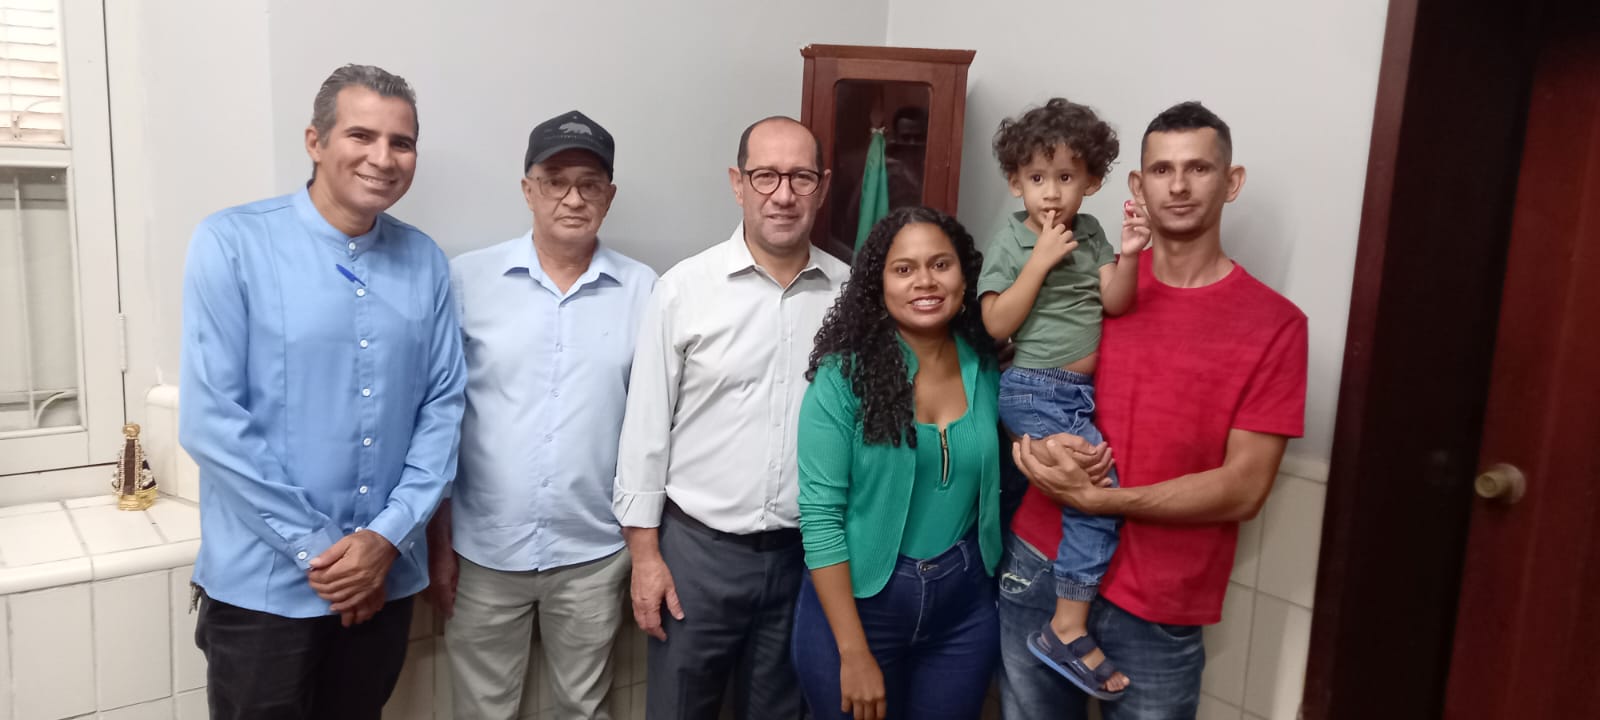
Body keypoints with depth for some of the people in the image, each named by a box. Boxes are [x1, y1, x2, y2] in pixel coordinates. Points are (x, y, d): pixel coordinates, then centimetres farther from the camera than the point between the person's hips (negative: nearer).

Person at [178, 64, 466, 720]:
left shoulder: (424, 262, 2)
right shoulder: (232, 243, -10)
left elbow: (442, 405, 3)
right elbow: (209, 420, -14)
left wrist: (389, 534, -8)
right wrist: (318, 548, -13)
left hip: (388, 576, 4)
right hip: (265, 583, -3)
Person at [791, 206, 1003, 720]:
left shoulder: (987, 368, -1)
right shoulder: (844, 374, -13)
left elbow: (996, 485, 10)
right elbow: (820, 515, -15)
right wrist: (854, 651, -17)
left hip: (966, 605, 4)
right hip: (857, 601, -3)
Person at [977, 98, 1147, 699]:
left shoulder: (1090, 232, 9)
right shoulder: (1010, 242, -6)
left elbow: (1114, 303, 1)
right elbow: (997, 324, -13)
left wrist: (1128, 256, -17)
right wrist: (1041, 258, -17)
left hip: (1083, 391, 6)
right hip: (1034, 391, -6)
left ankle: (1066, 624, 17)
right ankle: (1069, 629, -10)